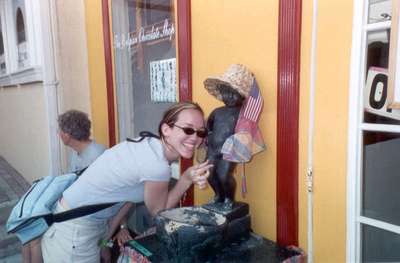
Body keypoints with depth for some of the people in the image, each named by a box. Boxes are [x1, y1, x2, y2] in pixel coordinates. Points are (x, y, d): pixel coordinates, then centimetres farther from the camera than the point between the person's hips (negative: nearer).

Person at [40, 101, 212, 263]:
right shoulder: (157, 165, -30)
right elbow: (159, 212, -11)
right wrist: (187, 179, -17)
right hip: (75, 229, -8)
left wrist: (107, 236, 8)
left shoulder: (151, 144, -4)